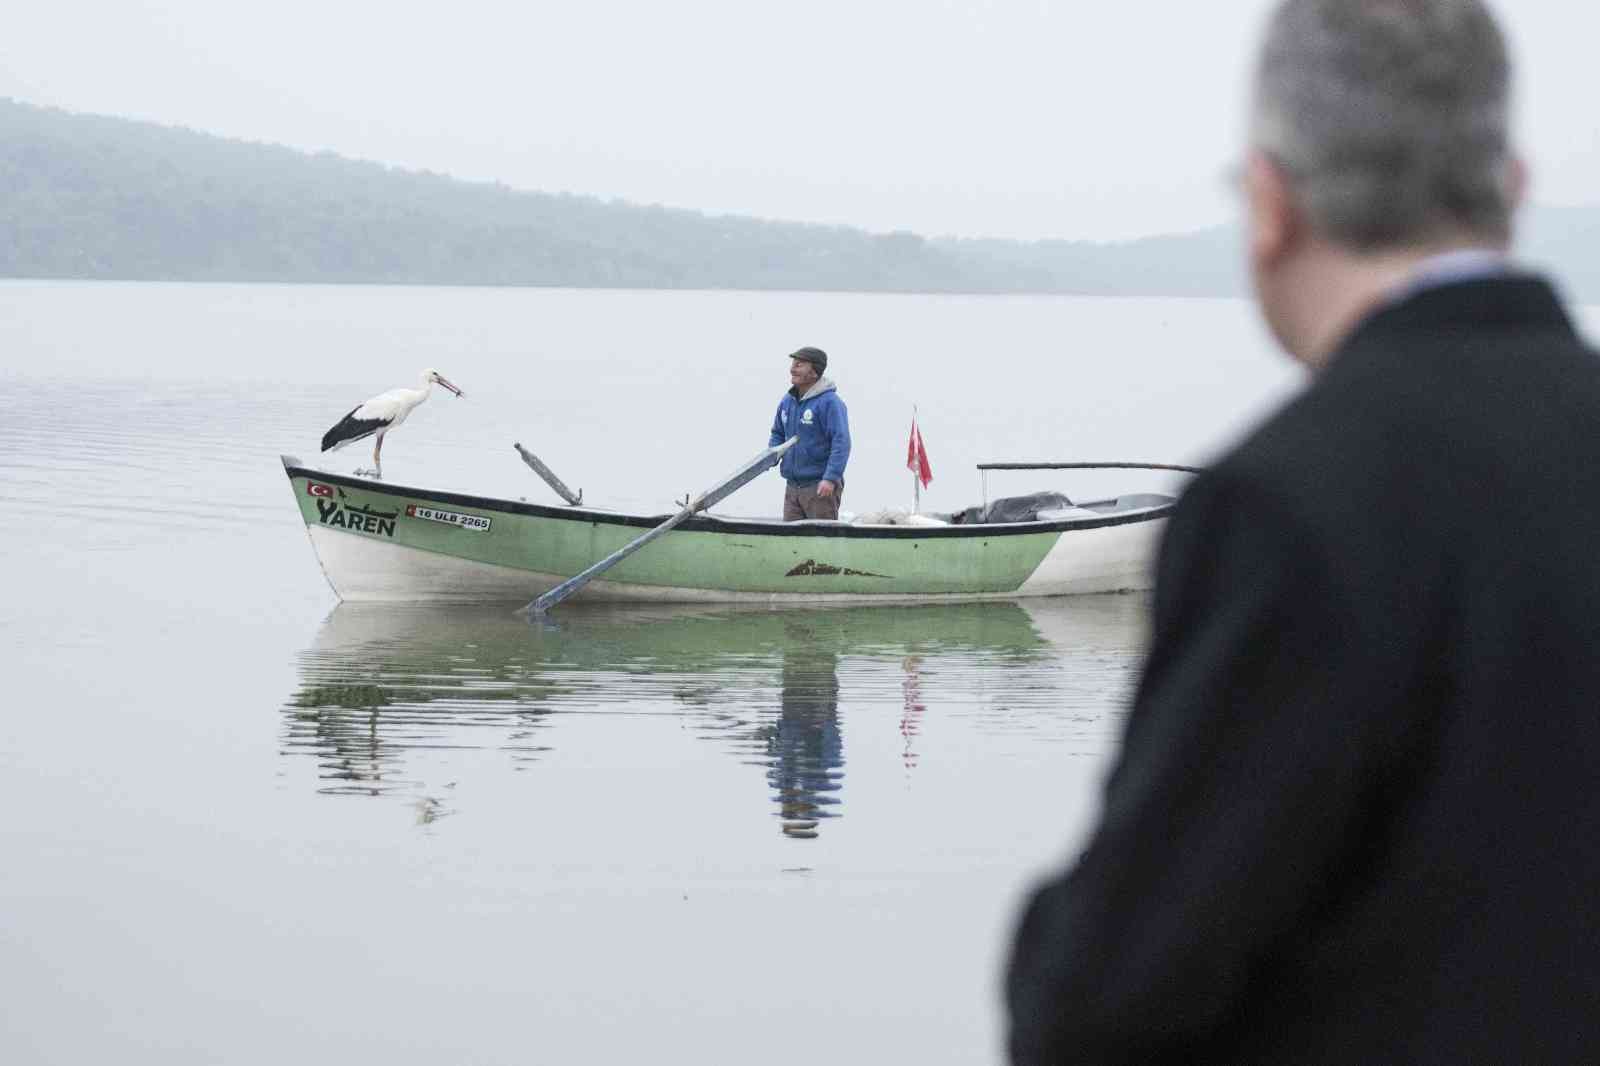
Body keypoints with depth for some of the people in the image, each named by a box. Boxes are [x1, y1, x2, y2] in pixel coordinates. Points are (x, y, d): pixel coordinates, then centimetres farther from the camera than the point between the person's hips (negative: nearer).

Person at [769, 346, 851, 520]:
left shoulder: (829, 402, -12)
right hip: (793, 485, 7)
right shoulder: (787, 401, 11)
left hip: (821, 488, -7)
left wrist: (831, 479, -26)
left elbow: (841, 442, -18)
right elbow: (778, 434, 25)